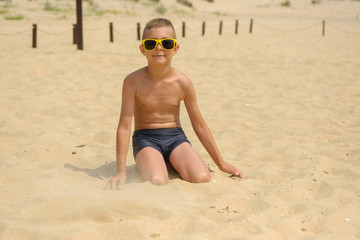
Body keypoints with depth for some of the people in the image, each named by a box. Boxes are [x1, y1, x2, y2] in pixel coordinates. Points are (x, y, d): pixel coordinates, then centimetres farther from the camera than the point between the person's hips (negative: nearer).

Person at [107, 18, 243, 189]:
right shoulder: (134, 81, -13)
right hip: (146, 138, -2)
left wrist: (221, 164, 7)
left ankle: (174, 164, 10)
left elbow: (199, 126, 3)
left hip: (175, 136, 2)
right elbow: (124, 127, -11)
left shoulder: (183, 83, -7)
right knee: (157, 181, -31)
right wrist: (121, 171, -14)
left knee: (202, 177, -22)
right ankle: (147, 164, 5)